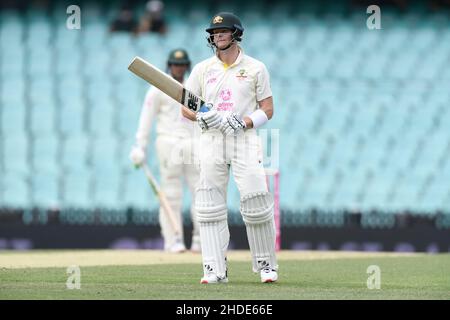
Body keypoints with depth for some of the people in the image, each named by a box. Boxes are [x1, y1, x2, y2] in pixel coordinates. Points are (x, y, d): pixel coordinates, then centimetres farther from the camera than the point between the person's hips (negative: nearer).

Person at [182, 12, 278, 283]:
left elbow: (267, 110, 3)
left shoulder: (255, 68, 5)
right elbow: (186, 106, 13)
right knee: (210, 205, -4)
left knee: (256, 202, -10)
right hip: (211, 140, 2)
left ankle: (267, 265, 4)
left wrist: (244, 122, -14)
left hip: (245, 140, -2)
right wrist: (200, 117, -9)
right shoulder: (203, 69, 12)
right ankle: (215, 270, -3)